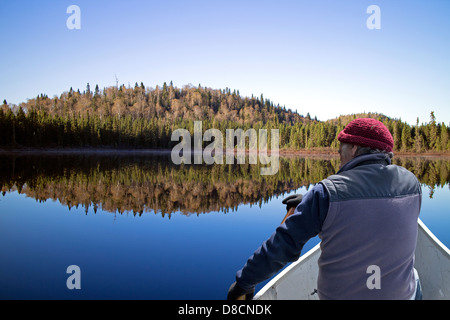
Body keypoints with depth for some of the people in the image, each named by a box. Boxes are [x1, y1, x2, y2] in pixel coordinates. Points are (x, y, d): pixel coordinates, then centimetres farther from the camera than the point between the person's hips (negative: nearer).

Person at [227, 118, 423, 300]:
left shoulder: (328, 192, -20)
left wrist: (245, 282, -6)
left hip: (337, 295, -2)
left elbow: (284, 243, -18)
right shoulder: (411, 184, -5)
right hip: (401, 294, 3)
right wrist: (309, 203, 9)